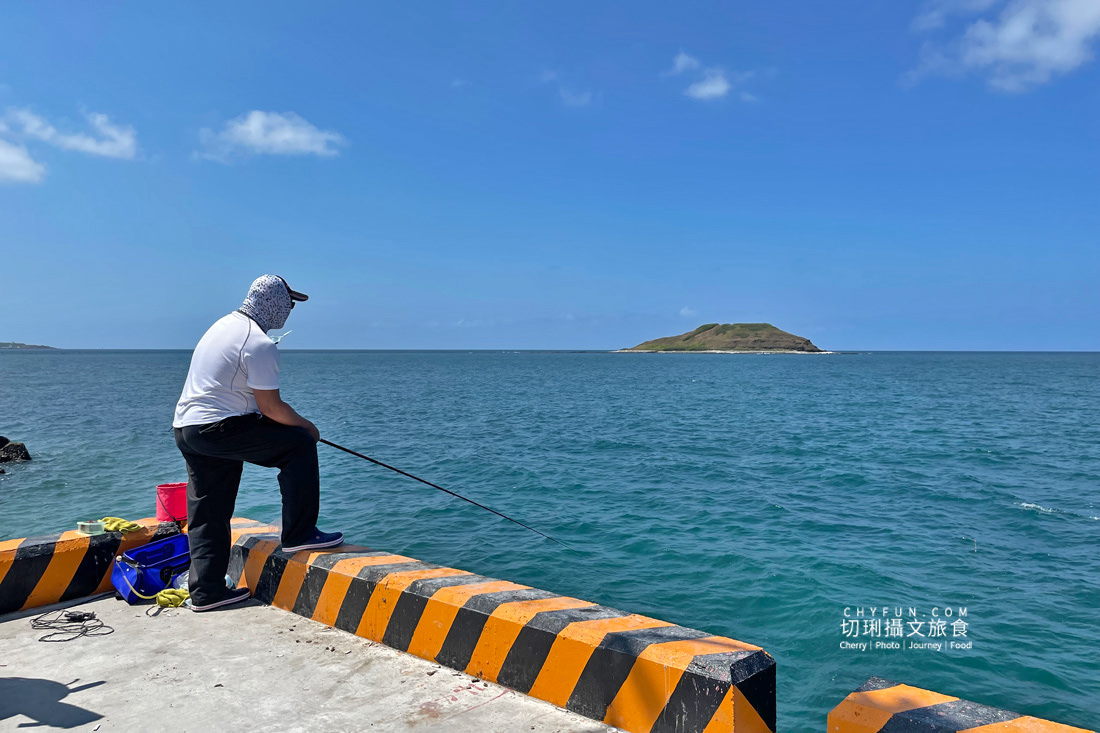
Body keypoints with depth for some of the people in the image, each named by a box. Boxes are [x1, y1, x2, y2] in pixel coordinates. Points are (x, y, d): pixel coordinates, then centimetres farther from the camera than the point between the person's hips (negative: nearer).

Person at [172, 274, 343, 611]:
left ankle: (206, 590, 18)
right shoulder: (259, 343, -15)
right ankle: (299, 534, -3)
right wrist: (306, 426, 2)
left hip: (185, 428, 10)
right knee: (299, 445, -6)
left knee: (207, 515, 13)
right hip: (217, 428, -10)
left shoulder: (225, 324, 16)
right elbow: (271, 407, -15)